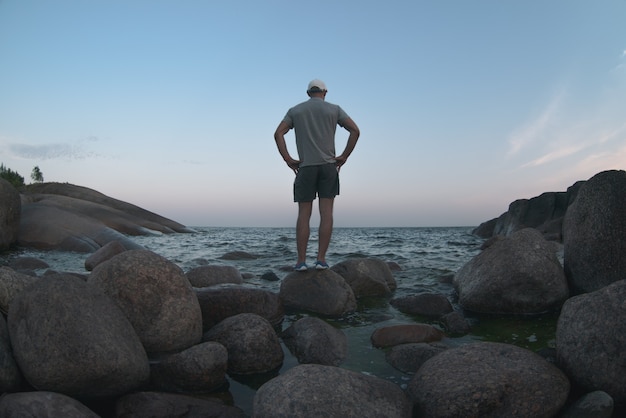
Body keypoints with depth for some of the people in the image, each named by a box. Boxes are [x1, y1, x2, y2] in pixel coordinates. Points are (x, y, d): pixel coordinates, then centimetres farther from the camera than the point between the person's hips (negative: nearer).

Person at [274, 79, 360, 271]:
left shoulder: (295, 110, 13)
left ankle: (301, 261, -5)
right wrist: (344, 157, 0)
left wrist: (288, 159, -1)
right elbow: (355, 130, -3)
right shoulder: (334, 109, 10)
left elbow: (278, 133, -1)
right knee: (326, 213, -3)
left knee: (304, 215, 0)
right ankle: (321, 259, -9)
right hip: (328, 166, 0)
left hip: (305, 167, 1)